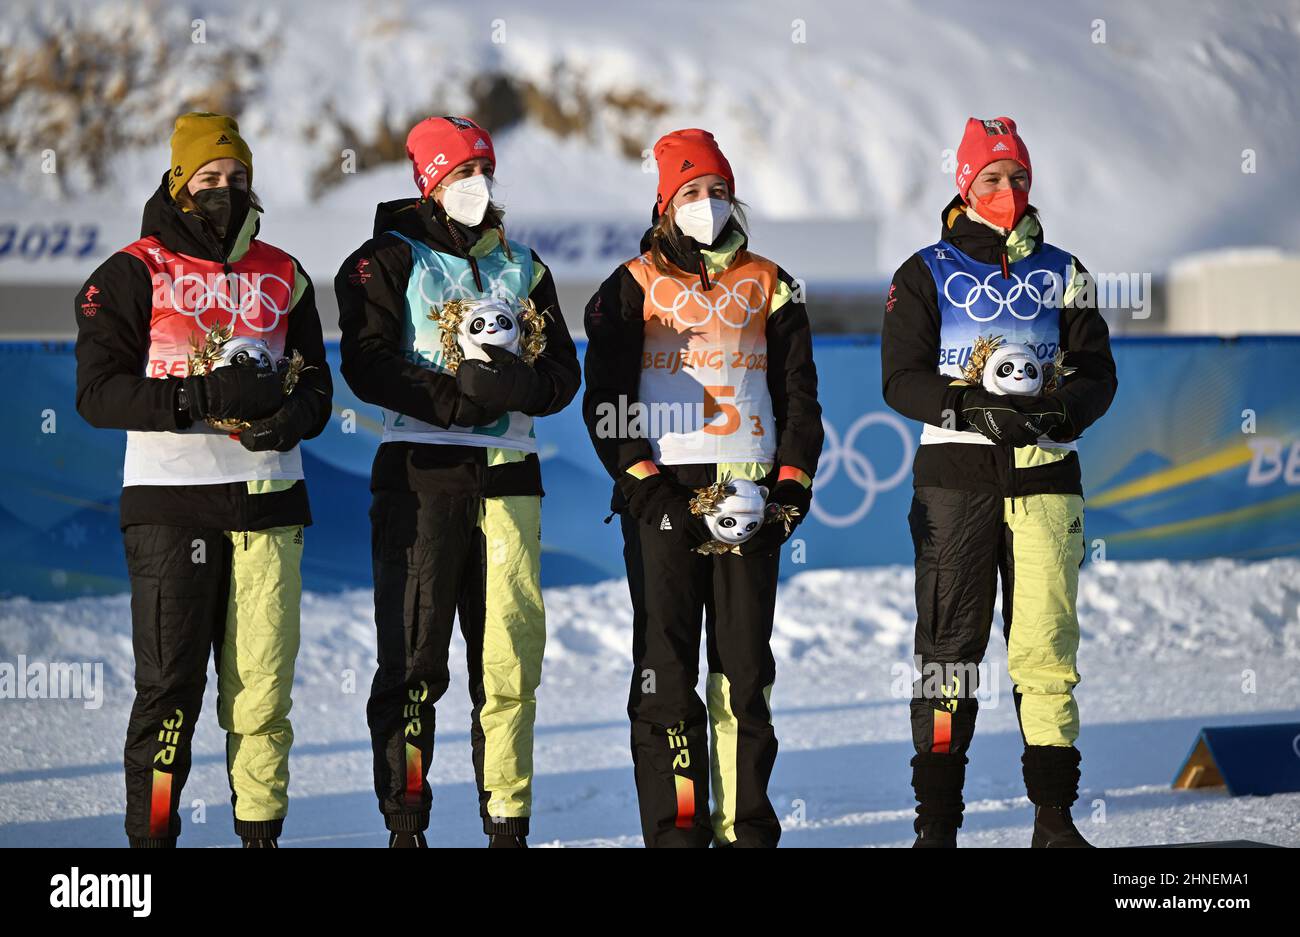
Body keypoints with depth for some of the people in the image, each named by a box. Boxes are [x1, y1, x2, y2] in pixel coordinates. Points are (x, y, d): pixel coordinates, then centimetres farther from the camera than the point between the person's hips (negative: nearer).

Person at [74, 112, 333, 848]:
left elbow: (317, 386, 15)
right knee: (170, 684, -5)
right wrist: (204, 397, -20)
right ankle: (152, 834, 3)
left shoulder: (283, 276, 15)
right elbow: (99, 392, -8)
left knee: (264, 681, 3)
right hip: (171, 502, -4)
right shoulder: (133, 275, 0)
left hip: (268, 500, 4)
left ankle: (262, 829, 12)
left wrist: (289, 416, -9)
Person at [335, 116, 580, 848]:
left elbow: (565, 370, 12)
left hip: (509, 473, 4)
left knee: (511, 658, 1)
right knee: (414, 656, -3)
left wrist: (522, 385, -10)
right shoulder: (390, 260, 3)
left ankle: (509, 821, 8)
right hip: (421, 472, -4)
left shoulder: (522, 266, 18)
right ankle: (405, 824, 2)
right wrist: (457, 397, -20)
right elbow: (369, 365, -9)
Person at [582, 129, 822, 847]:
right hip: (663, 490, -2)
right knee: (665, 658, -6)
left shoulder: (768, 287, 16)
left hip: (750, 488, 2)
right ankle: (675, 827, -4)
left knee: (745, 661, 0)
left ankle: (746, 826, 3)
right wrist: (639, 478, -9)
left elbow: (799, 392, 16)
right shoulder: (633, 287, 9)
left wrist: (794, 480, 2)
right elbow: (604, 396, 4)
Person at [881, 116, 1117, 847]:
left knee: (1047, 647, -2)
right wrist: (974, 406, -19)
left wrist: (1060, 409, -13)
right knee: (949, 644, -2)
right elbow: (902, 380, -2)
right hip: (955, 475, -2)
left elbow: (1098, 374, 9)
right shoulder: (926, 275, 6)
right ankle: (937, 819, 1)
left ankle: (1055, 816, 3)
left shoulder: (1063, 274, 13)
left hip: (1045, 474, 2)